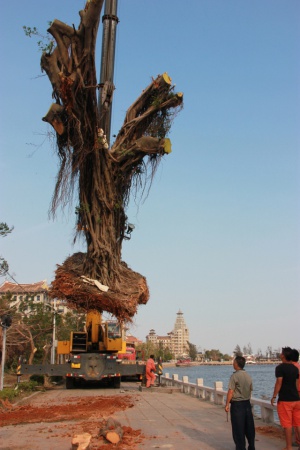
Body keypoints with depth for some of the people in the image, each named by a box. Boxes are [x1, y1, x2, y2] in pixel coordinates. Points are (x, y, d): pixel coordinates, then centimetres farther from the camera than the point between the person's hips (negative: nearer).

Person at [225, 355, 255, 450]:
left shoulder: (234, 376, -15)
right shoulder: (248, 376, 5)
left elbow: (230, 392, -17)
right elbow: (250, 391, 13)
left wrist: (227, 404, -11)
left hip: (237, 404, -6)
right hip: (247, 403, 7)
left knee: (238, 429, 3)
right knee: (249, 427, 14)